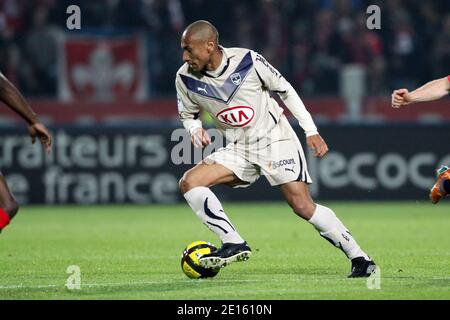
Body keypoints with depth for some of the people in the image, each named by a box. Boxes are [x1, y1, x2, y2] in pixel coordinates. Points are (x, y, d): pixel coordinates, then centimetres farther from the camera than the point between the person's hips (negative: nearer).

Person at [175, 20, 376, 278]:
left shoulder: (247, 60, -17)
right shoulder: (186, 78, -8)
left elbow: (285, 89, -3)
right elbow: (188, 114, 11)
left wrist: (311, 131, -5)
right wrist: (195, 129, -13)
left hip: (275, 139, -5)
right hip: (239, 149, 5)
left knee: (302, 205, -15)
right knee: (189, 182, -15)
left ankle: (360, 259, -5)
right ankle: (234, 244, -13)